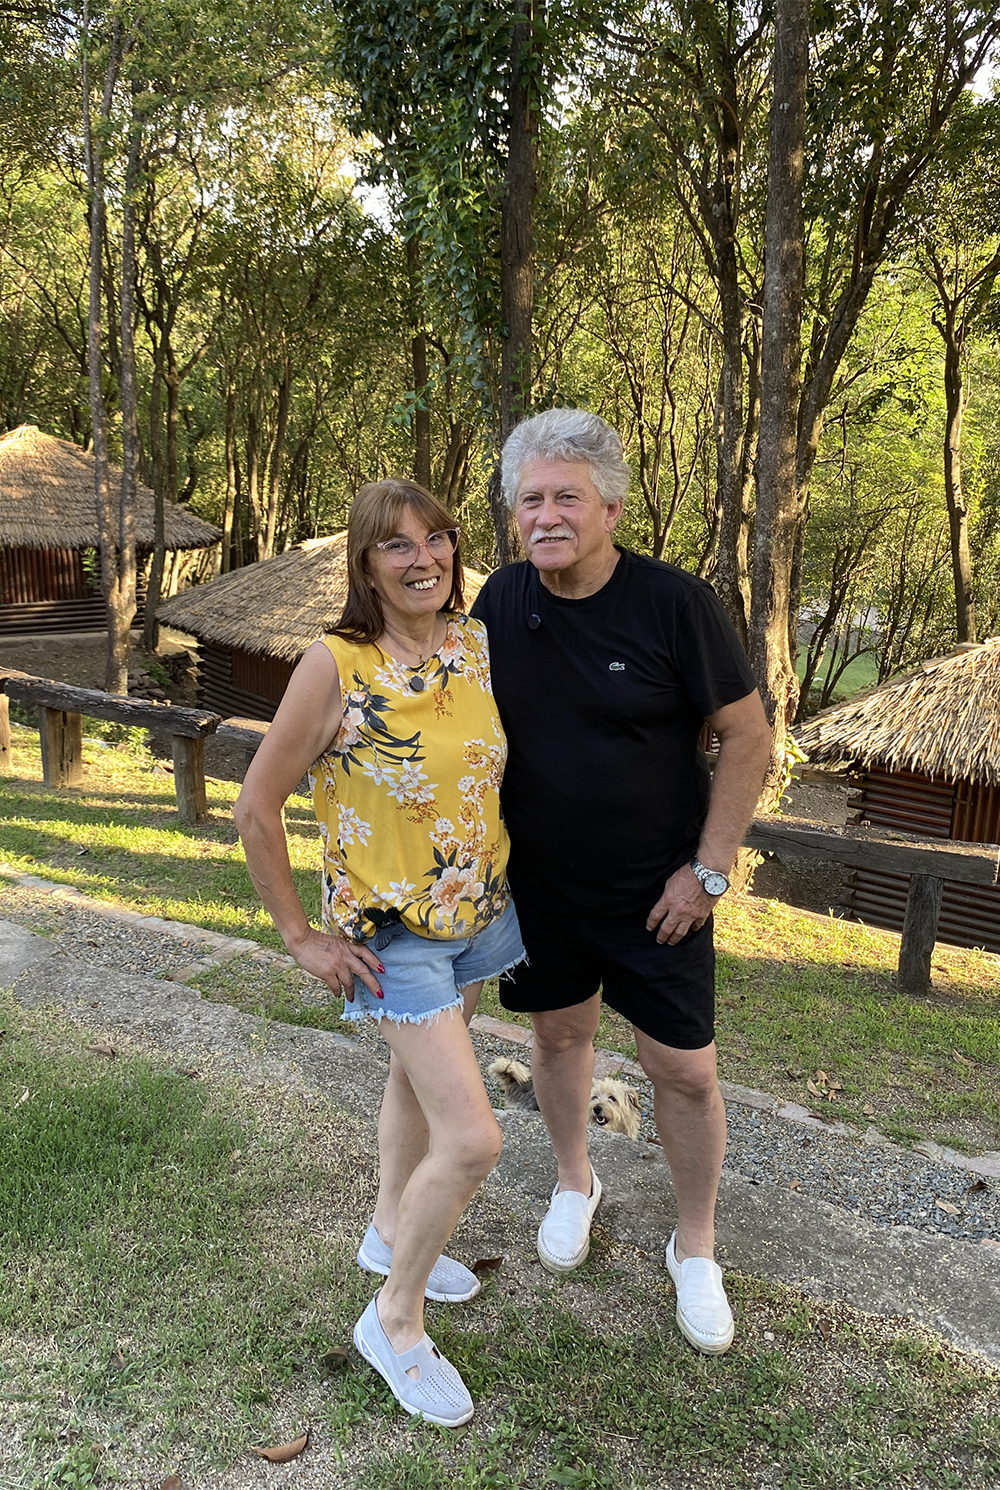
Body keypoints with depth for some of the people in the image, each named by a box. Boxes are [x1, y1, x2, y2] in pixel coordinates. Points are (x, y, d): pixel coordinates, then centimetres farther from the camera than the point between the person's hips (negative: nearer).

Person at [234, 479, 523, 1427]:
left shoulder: (479, 644, -5)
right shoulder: (336, 666, -21)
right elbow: (256, 810, -15)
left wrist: (518, 875, 12)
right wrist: (301, 937, -11)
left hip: (479, 913, 6)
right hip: (392, 932, -6)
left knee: (419, 1078, 26)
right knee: (472, 1141, -8)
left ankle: (390, 1232, 52)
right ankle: (394, 1320, 17)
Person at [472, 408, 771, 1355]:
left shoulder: (674, 603, -18)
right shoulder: (501, 601, -6)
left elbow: (748, 739, -12)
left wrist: (708, 871, -13)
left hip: (656, 890, -3)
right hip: (538, 883, 3)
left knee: (684, 1069, 3)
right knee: (559, 1032, 19)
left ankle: (695, 1248, 28)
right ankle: (574, 1182, 47)